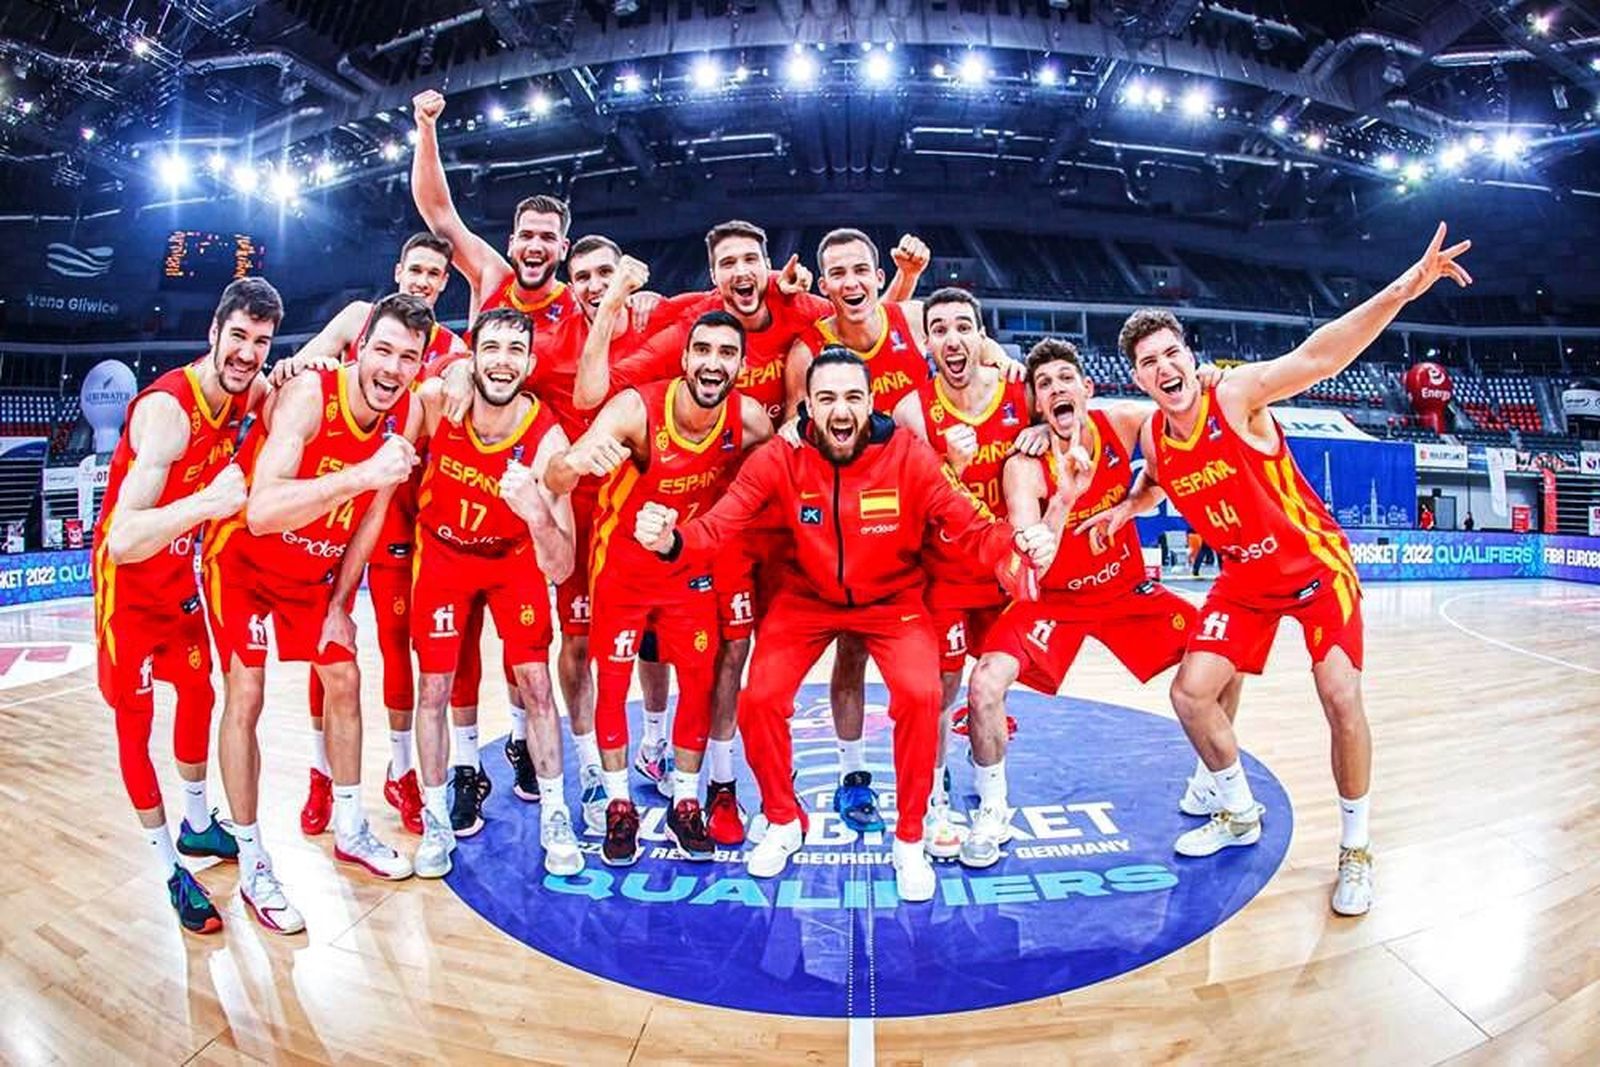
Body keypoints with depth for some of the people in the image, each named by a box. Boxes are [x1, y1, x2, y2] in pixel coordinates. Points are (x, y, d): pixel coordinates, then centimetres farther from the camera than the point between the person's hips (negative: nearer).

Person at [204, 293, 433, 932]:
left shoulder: (408, 413, -13)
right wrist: (362, 473, -53)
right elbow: (262, 512, -43)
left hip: (319, 568, 6)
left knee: (344, 682, 9)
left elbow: (374, 511, -1)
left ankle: (350, 831, 27)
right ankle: (253, 867, 9)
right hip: (245, 560, -5)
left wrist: (340, 603, 2)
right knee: (245, 697, -5)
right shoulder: (308, 397, -31)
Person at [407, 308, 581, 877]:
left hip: (515, 556, -1)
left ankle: (555, 818, 16)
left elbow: (560, 569, -34)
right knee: (434, 689, 3)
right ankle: (436, 820, 21)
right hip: (442, 553, 2)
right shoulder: (436, 402, -26)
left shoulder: (547, 439, -31)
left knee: (536, 683, -2)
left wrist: (536, 513, -52)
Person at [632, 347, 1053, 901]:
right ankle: (784, 822, 19)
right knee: (759, 700, -12)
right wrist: (671, 539, -46)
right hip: (806, 599, 1)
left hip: (893, 599, -1)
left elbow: (971, 526, -23)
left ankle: (909, 840, 4)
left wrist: (1017, 547, -45)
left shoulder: (908, 456, -21)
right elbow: (718, 524, -24)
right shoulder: (779, 459, -19)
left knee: (920, 695, -23)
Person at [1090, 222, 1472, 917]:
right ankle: (1240, 816, 22)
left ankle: (1356, 849, 11)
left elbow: (1316, 356, -40)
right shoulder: (1153, 438, -8)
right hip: (1245, 577, 5)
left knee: (1340, 698, -12)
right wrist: (1126, 509, -5)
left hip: (1315, 563, -5)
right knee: (1191, 691, -2)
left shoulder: (1237, 396, -23)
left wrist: (1402, 290, -53)